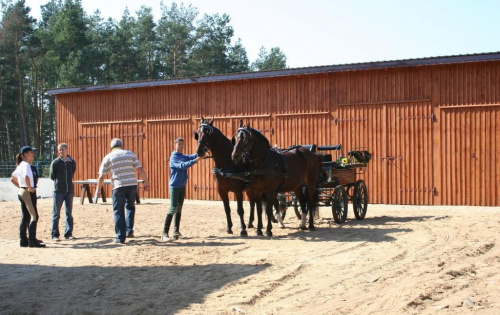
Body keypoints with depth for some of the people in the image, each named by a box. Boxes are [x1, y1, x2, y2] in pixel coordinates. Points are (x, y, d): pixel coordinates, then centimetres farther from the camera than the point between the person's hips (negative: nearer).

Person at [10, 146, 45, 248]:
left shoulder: (20, 165, 15)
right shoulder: (26, 165, -14)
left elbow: (12, 178, 24)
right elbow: (26, 177, -34)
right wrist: (29, 188, -22)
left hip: (21, 192, 10)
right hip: (28, 193, -10)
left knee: (25, 217, 13)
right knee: (34, 216, -7)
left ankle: (23, 240, 16)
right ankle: (32, 241, -9)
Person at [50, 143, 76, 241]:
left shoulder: (72, 162, 6)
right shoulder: (55, 162, -4)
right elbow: (52, 176, 1)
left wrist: (68, 181, 7)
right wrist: (59, 181, 5)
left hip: (69, 190, 3)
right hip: (58, 191, -3)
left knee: (69, 213, 6)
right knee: (56, 214, 0)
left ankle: (68, 234, 13)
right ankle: (55, 235, 5)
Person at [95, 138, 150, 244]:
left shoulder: (108, 157, 6)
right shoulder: (130, 154, 9)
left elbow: (101, 176, 4)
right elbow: (140, 170, 3)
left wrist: (97, 191, 12)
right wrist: (146, 182, 14)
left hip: (118, 187, -2)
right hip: (132, 185, 2)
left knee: (118, 211, 6)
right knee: (130, 206, 24)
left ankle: (121, 237, 3)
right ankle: (129, 231, 18)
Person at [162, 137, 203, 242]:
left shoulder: (184, 156, 13)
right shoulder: (174, 157, -12)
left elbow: (192, 156, -1)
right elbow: (182, 165, -27)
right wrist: (194, 161, -37)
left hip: (182, 185, 8)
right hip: (175, 186, -8)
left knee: (179, 208, 9)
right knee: (173, 208, -11)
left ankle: (176, 232, 14)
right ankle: (165, 232, -8)